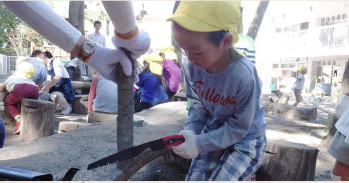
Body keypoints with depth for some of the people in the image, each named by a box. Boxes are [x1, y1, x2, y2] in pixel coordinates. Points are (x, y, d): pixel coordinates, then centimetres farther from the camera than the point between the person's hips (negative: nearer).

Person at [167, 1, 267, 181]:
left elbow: (239, 127, -21)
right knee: (194, 178, 6)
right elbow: (198, 104, -2)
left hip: (246, 138, -4)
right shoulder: (190, 66, -18)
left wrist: (200, 143, -25)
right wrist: (190, 132, -18)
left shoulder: (244, 76, -33)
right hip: (213, 134, 5)